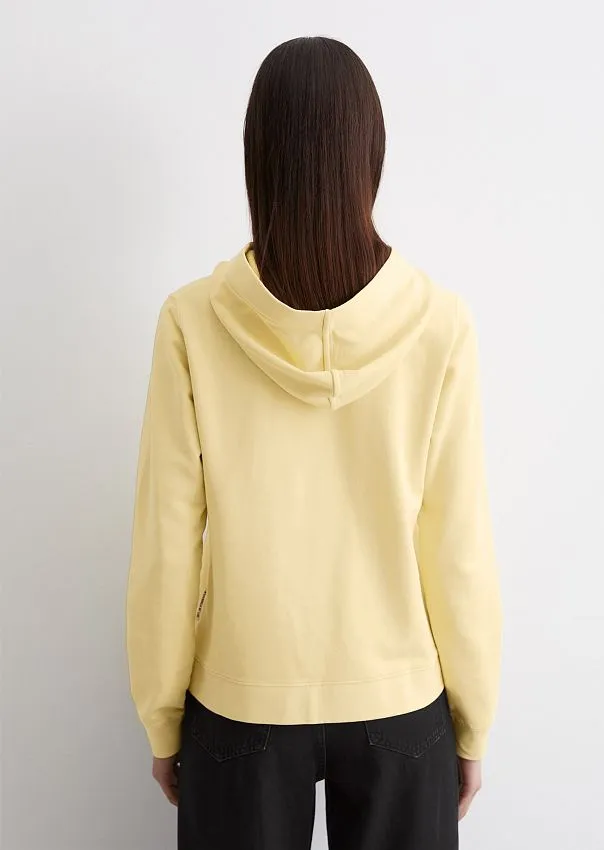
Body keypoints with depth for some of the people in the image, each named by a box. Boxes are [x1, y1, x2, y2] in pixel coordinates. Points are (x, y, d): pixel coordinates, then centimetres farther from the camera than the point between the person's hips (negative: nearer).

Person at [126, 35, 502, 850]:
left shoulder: (194, 320, -16)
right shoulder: (439, 324, -16)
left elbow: (166, 546, -11)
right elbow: (459, 548, -10)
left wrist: (161, 717, 4)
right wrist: (473, 718, 5)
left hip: (243, 700, 0)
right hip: (400, 700, 1)